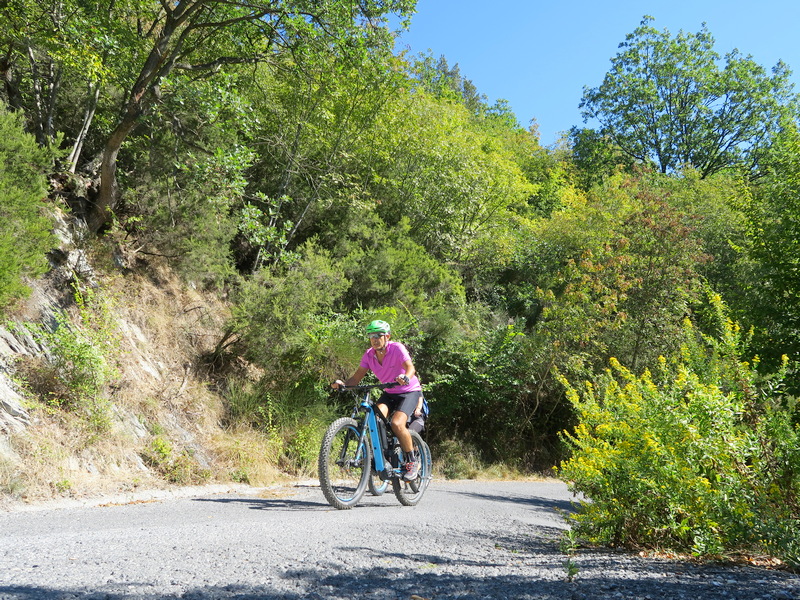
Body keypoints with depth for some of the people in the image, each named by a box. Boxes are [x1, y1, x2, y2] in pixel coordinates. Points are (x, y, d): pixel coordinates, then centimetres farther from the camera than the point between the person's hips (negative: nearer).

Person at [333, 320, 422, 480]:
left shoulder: (396, 348, -20)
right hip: (389, 393, 5)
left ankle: (413, 461, -5)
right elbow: (356, 378, -8)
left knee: (397, 423, -26)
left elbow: (410, 367, -34)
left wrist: (406, 377, -57)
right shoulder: (369, 355, -6)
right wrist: (342, 383, -29)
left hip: (410, 391, -5)